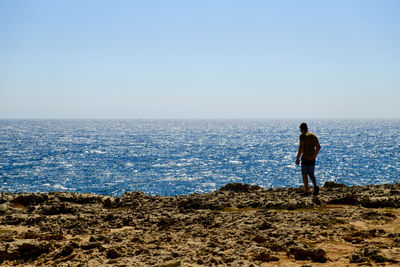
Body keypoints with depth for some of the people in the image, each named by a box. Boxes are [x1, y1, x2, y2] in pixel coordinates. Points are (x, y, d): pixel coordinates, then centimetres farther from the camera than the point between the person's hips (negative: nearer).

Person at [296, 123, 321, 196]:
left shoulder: (303, 136, -9)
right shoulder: (313, 136, 10)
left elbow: (301, 148, -18)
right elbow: (318, 147, 13)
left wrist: (297, 158, -12)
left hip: (305, 158, -6)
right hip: (312, 159, 6)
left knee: (304, 175, 8)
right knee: (311, 174, 17)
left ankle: (306, 191, 6)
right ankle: (315, 186, -8)